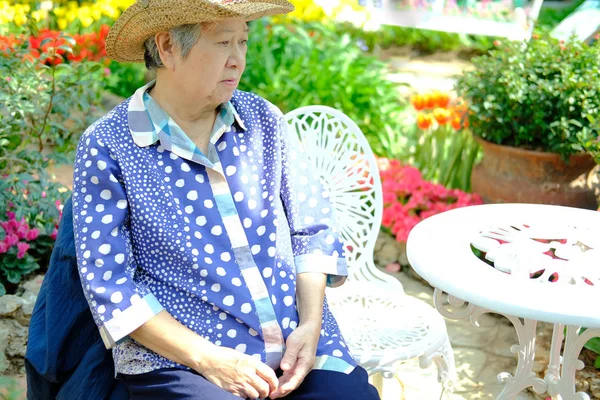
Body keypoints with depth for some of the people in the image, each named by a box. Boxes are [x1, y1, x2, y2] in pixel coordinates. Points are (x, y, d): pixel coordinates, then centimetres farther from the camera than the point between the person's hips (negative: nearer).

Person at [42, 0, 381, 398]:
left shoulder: (264, 119, 8)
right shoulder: (106, 146, -4)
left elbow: (312, 231, 10)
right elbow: (109, 282, -6)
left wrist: (310, 325, -5)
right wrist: (207, 358, -14)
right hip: (179, 361, -3)